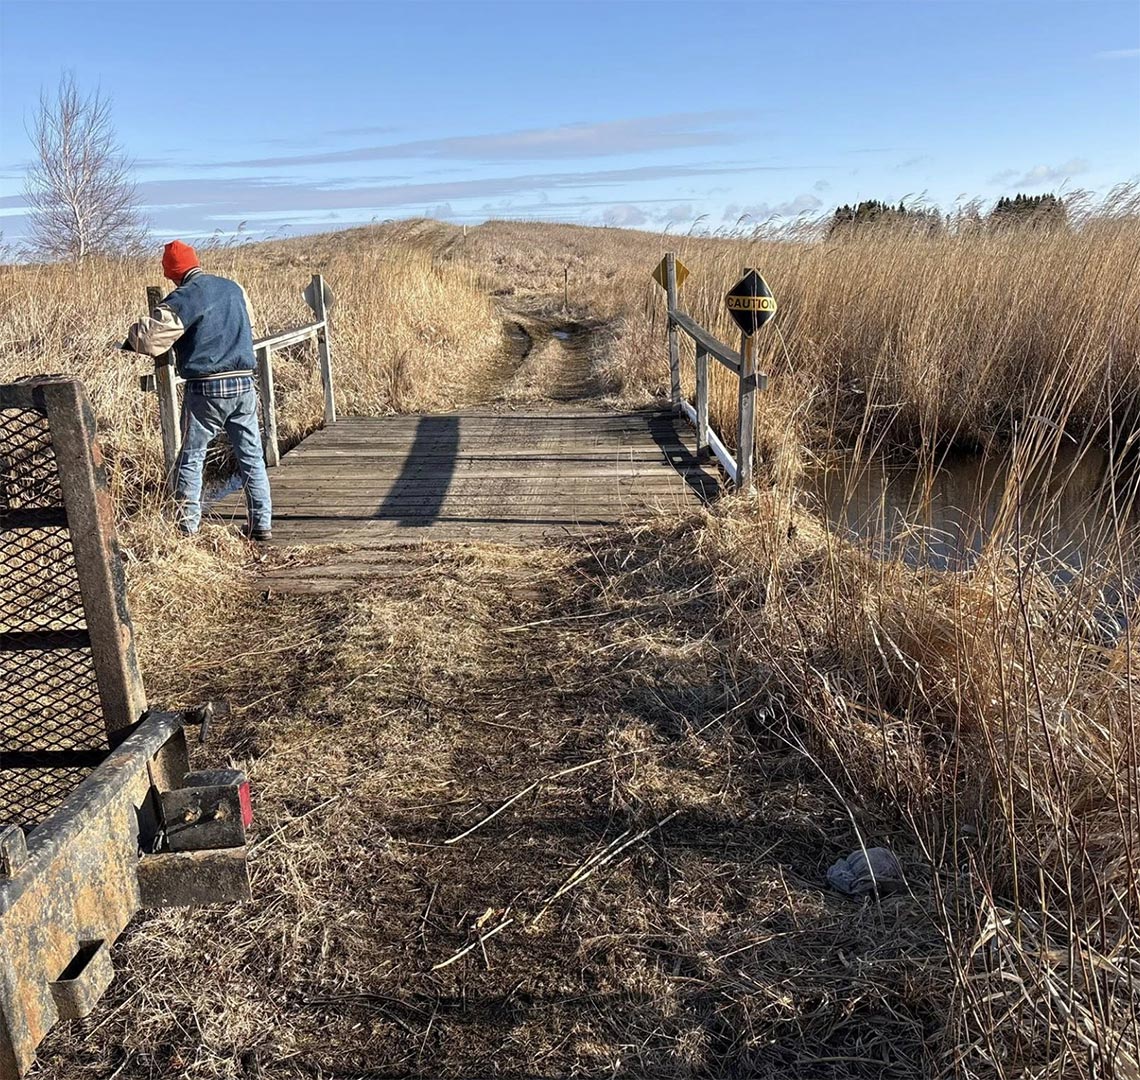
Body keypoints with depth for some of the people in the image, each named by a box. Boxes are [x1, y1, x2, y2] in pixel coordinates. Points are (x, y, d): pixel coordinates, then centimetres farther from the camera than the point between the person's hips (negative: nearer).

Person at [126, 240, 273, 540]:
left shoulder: (185, 297, -9)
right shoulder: (234, 288, 11)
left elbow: (150, 334, -13)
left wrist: (130, 339, 8)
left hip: (206, 389, -5)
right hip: (244, 384, 5)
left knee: (191, 459, 6)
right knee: (251, 457, 9)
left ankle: (188, 528, 8)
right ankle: (262, 524, 10)